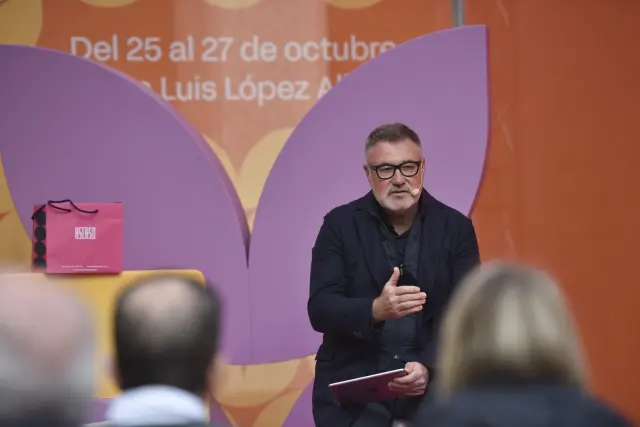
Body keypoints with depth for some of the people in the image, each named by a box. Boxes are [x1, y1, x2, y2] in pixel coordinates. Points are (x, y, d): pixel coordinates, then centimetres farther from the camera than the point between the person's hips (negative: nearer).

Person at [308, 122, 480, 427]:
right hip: (352, 390, 0)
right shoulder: (339, 225, 2)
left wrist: (428, 366, -20)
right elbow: (320, 310, -6)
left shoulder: (456, 227, 4)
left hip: (433, 384, 1)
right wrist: (375, 310, -25)